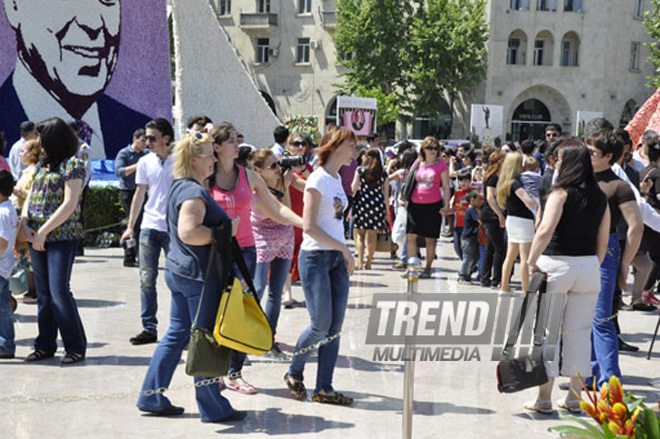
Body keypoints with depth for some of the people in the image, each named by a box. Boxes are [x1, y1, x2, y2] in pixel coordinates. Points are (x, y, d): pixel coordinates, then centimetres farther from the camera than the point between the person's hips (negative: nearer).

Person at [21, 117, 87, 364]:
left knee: (59, 291, -10)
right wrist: (25, 224, 0)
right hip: (37, 238, 7)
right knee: (43, 294, 9)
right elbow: (30, 195, 17)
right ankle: (46, 345, 17)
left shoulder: (72, 164, -8)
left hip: (62, 236, -7)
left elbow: (69, 204, -16)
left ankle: (76, 347, 0)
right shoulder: (43, 164, 16)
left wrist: (43, 231, -17)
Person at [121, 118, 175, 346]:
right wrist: (130, 227, 10)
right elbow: (139, 195, 13)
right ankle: (149, 328, 9)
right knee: (147, 279, 2)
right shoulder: (145, 162, 7)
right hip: (150, 227, 4)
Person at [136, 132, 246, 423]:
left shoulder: (180, 187, 15)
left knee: (177, 335, 16)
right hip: (198, 276, -10)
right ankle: (213, 408, 9)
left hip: (179, 271, 10)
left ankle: (151, 397, 20)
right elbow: (189, 232, -30)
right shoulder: (193, 192, -18)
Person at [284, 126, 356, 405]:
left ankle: (324, 388, 9)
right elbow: (309, 226, -17)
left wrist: (345, 252, 8)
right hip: (315, 257, -8)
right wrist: (344, 248, -14)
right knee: (321, 325, -6)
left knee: (335, 327, 4)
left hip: (337, 257, 8)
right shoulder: (318, 179, -12)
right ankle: (294, 373, 18)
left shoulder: (337, 178, 13)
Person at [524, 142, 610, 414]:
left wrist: (531, 262, -13)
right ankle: (575, 397, 16)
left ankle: (544, 398, 4)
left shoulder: (561, 192, -9)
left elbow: (545, 230, -20)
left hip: (556, 265, -5)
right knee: (579, 331, 11)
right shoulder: (600, 198, 8)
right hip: (589, 267, 5)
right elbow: (603, 241, 10)